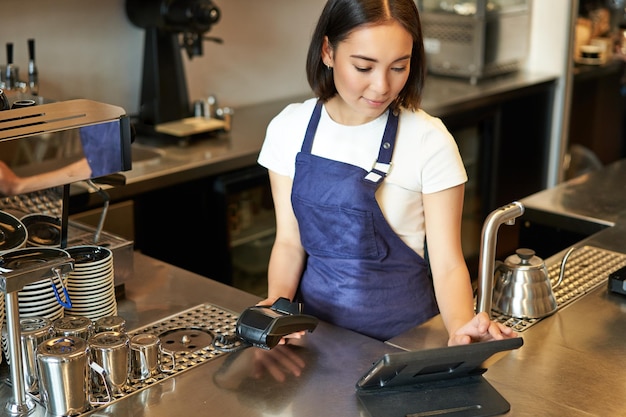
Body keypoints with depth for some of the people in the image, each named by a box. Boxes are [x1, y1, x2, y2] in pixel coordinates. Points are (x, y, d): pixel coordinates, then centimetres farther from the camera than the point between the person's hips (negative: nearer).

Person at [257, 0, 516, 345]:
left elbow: (447, 264, -11)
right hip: (315, 314, 3)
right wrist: (278, 301, -16)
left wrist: (461, 326, -29)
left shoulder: (429, 141, -12)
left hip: (400, 324, -2)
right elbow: (290, 241, 2)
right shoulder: (289, 129, -3)